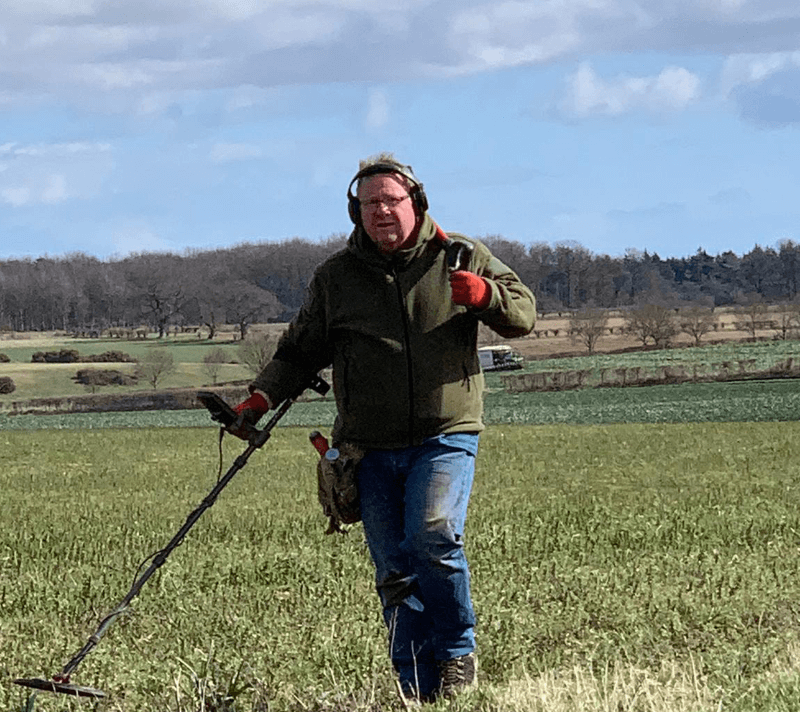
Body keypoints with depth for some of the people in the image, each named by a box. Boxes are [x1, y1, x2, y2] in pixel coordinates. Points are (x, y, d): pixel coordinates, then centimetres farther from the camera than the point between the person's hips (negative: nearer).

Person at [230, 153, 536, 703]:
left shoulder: (460, 259, 6)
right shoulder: (336, 277, 11)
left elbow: (524, 316, 4)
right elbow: (301, 351, 18)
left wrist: (486, 295, -17)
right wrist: (262, 397, 2)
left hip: (446, 435, -2)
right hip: (370, 448, 3)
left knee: (433, 537, -23)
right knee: (394, 572, 1)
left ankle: (458, 653, -4)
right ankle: (421, 690, 8)